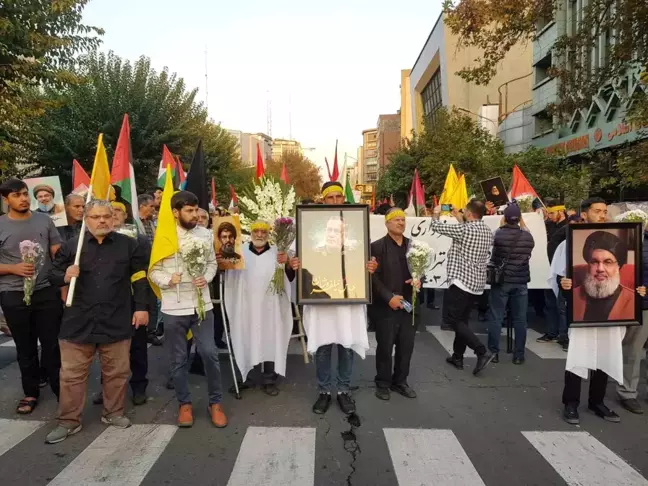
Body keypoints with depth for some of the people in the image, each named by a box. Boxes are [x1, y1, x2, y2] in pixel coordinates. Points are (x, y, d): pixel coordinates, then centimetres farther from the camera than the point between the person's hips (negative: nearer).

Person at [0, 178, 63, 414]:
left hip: (47, 291, 0)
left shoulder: (44, 220, 3)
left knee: (52, 344, 6)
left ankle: (59, 388, 19)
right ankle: (30, 392, 27)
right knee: (25, 348, 12)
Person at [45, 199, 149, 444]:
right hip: (79, 321, 0)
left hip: (117, 322, 0)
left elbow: (139, 278, 4)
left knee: (117, 372, 11)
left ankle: (113, 413, 29)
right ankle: (68, 421, 23)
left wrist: (141, 307, -1)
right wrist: (65, 277, -15)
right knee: (72, 374, 8)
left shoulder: (129, 245, 2)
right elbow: (52, 274, 8)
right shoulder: (71, 245, 2)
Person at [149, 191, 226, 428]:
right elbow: (154, 270, 0)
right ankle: (185, 403, 28)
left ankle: (215, 402, 18)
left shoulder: (206, 234, 2)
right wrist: (168, 280, -19)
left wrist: (206, 278, -9)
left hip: (202, 304, 1)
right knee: (179, 359, 10)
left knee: (209, 353, 0)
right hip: (174, 308, -1)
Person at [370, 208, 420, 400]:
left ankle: (400, 381, 29)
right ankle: (383, 383, 22)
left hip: (408, 305, 5)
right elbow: (373, 277, -11)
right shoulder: (377, 246, -6)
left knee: (406, 346, 11)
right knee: (385, 347, 6)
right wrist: (389, 297, -18)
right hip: (385, 306, -5)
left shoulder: (412, 245, 11)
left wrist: (419, 279, -5)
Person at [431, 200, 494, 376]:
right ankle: (457, 357, 21)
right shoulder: (488, 232, 8)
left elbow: (435, 227, -7)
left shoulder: (464, 230, -17)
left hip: (461, 281, -8)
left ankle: (482, 351, -10)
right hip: (477, 283, 8)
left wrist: (436, 213, 13)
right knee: (461, 319, 16)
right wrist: (460, 219, 29)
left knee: (451, 319, -2)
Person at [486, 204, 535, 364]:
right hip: (521, 282, 3)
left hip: (501, 281, -2)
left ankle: (494, 353, 8)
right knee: (520, 319, 8)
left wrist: (502, 225, 13)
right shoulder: (528, 236, -1)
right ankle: (519, 355, 13)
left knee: (496, 318, 4)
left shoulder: (498, 234, -11)